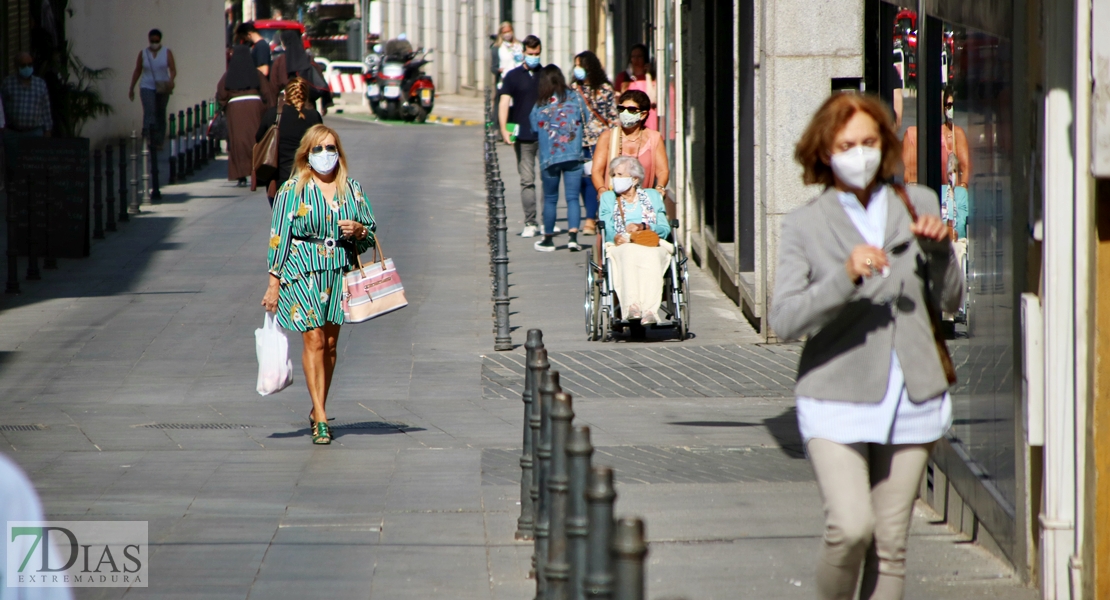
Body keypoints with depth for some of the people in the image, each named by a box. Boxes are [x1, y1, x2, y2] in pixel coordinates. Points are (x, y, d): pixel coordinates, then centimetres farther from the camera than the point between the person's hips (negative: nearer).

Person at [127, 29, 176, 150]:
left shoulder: (167, 53, 2)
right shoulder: (143, 54, 4)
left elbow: (173, 69, -6)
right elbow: (137, 72, 9)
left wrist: (171, 80, -27)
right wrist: (131, 88, 10)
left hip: (162, 89, 1)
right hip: (147, 87, -1)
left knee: (160, 115, 8)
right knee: (149, 112, -19)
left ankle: (159, 142, 16)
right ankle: (147, 139, -30)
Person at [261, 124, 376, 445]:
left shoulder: (353, 189, 9)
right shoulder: (292, 190, 0)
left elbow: (371, 235, 14)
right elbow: (278, 238, 0)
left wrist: (358, 231, -10)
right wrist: (273, 284, -4)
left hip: (341, 272, 4)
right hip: (303, 273, -4)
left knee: (331, 342, 7)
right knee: (314, 340, -11)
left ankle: (318, 411, 21)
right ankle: (321, 420, -12)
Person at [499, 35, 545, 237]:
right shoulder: (513, 76, 4)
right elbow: (504, 102, -4)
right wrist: (504, 128, -17)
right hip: (523, 137, -1)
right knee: (527, 181, -1)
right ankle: (530, 224, 1)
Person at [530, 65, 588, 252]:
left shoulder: (539, 105, -2)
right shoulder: (574, 98, -1)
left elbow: (535, 130, 4)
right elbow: (585, 120, 9)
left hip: (549, 157, 0)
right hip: (573, 156, 0)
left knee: (550, 199, 11)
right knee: (573, 197, 1)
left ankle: (548, 239, 19)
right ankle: (573, 237, -12)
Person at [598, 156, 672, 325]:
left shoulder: (653, 196, 22)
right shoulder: (608, 198, 23)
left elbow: (665, 229, 10)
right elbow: (606, 230, 8)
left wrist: (643, 226, -8)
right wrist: (615, 237, -16)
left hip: (652, 244, 0)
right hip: (621, 246, 0)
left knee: (650, 256, -39)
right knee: (630, 253, -39)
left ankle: (650, 309, -54)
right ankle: (631, 306, -57)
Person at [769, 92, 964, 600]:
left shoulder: (917, 205, 8)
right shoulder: (805, 225, -1)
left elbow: (949, 300, 11)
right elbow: (784, 320, -12)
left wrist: (940, 248, -7)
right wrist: (846, 277, -25)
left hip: (911, 400, 3)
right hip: (837, 400, -3)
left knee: (890, 544, 5)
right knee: (851, 528, -18)